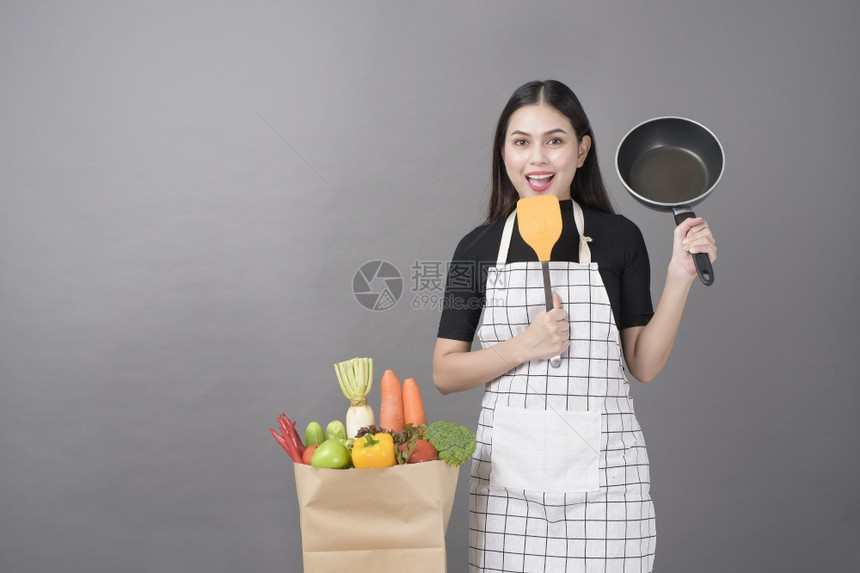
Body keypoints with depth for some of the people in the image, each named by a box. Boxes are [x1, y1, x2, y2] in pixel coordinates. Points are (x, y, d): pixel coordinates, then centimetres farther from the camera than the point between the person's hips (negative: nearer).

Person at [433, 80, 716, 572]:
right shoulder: (479, 247, 3)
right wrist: (524, 346, -14)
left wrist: (680, 278, -8)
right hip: (508, 465, 1)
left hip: (602, 463, 0)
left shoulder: (619, 237, 2)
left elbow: (643, 365, 2)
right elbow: (445, 374, 0)